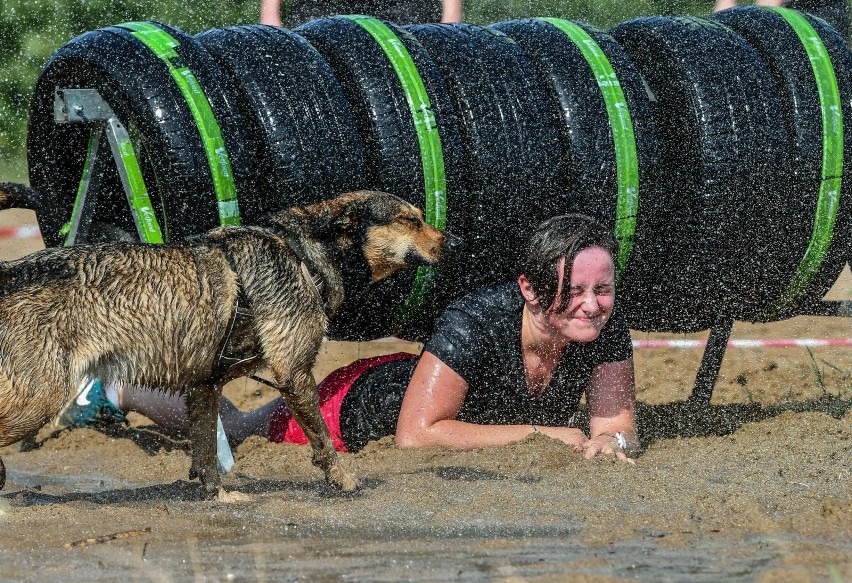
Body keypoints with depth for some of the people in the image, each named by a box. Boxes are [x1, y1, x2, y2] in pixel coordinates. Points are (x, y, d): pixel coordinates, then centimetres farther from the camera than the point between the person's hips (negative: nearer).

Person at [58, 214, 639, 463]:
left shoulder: (607, 326, -30)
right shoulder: (477, 321, -43)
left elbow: (618, 425, -21)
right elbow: (415, 434, -44)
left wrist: (613, 441, -45)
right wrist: (533, 433, -44)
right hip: (362, 406, -5)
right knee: (232, 429, 22)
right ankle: (123, 388, 49)